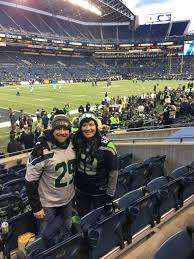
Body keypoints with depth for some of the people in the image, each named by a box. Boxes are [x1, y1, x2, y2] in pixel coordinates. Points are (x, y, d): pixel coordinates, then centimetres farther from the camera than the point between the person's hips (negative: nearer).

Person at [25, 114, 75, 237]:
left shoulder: (73, 146, -6)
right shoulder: (42, 150, -24)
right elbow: (31, 180, -18)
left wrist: (76, 191, 13)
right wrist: (36, 207, -13)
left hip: (69, 199, 5)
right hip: (49, 203, -5)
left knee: (69, 229, 24)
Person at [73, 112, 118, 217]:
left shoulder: (106, 145, -21)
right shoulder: (76, 141, -10)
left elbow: (113, 172, -15)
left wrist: (110, 196, -11)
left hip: (100, 192, -3)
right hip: (80, 191, 4)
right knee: (82, 218, 23)